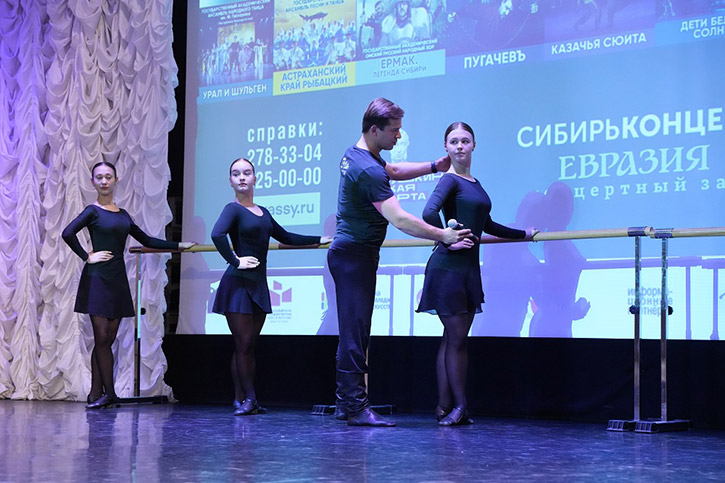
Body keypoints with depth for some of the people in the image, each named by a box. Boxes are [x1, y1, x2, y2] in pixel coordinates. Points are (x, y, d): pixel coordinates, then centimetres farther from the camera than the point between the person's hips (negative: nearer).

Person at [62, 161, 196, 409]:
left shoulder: (123, 214, 16)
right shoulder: (93, 211, -2)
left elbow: (146, 240, 23)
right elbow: (68, 233, -17)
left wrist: (179, 245, 22)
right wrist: (87, 256, -13)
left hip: (118, 279, 6)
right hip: (98, 278, -6)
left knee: (107, 339, 4)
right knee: (102, 337, -7)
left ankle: (96, 393, 8)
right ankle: (109, 393, -3)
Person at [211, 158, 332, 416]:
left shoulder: (262, 212, 17)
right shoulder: (233, 209, -6)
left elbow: (285, 237, 27)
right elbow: (217, 234, -25)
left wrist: (319, 240, 27)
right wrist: (235, 261, -21)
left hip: (258, 284, 7)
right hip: (238, 283, -7)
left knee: (249, 345, 6)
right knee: (243, 344, -6)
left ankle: (241, 401, 8)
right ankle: (248, 399, -2)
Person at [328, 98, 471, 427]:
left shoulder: (355, 154, 10)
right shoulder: (367, 169, -23)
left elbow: (393, 171, 30)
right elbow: (399, 219, -27)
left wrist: (433, 167, 19)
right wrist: (443, 236, -21)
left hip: (348, 251, 11)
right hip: (355, 254, -11)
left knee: (352, 332, 12)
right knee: (355, 332, -9)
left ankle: (345, 403, 17)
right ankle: (357, 408, -8)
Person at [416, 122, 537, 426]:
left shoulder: (474, 183, 18)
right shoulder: (450, 180, -8)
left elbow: (486, 225, 28)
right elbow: (429, 213, -25)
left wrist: (522, 234, 35)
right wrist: (449, 241, -18)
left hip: (469, 267, 8)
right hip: (449, 266, -8)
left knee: (454, 339, 8)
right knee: (455, 338, -5)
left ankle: (445, 407, 12)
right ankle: (459, 407, 1)